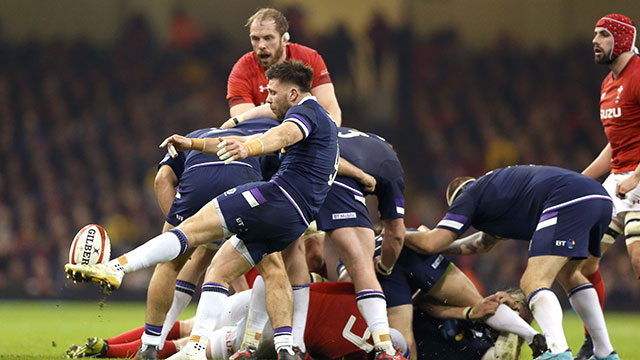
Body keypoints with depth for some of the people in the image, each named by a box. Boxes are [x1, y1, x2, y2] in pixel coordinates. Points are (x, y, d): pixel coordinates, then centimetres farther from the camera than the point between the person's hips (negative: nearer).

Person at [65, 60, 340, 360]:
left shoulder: (306, 112, 1)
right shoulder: (321, 122, 33)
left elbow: (285, 134, -26)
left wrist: (248, 148, -46)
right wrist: (193, 144, 31)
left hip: (279, 196, -10)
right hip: (293, 224, 10)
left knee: (193, 228, -16)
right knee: (218, 271, 9)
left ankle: (115, 268, -29)